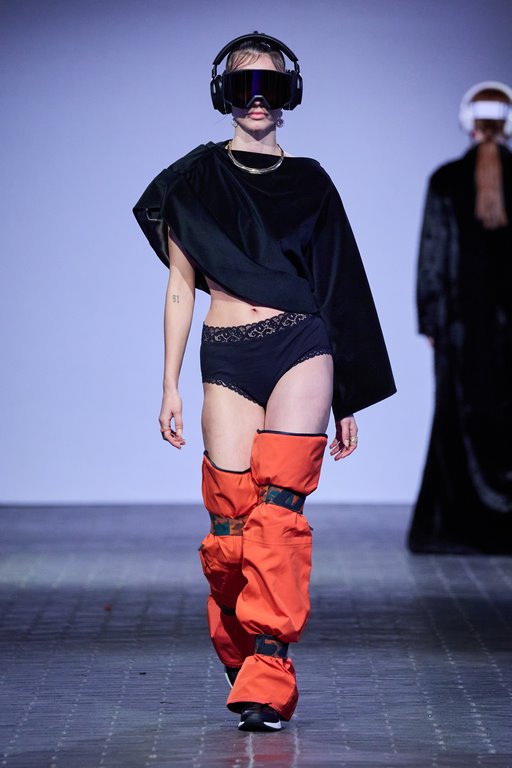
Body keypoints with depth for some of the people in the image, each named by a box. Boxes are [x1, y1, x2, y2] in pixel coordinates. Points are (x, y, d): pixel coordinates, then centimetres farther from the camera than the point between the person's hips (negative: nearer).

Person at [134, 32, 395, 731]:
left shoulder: (308, 183, 12)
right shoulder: (196, 178, 11)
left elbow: (337, 287, 15)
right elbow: (180, 288, 11)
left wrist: (347, 400, 13)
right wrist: (170, 386, 5)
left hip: (300, 350, -1)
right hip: (226, 360, 1)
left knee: (276, 506, -15)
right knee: (232, 520, -5)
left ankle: (267, 678, -18)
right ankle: (242, 662, 13)